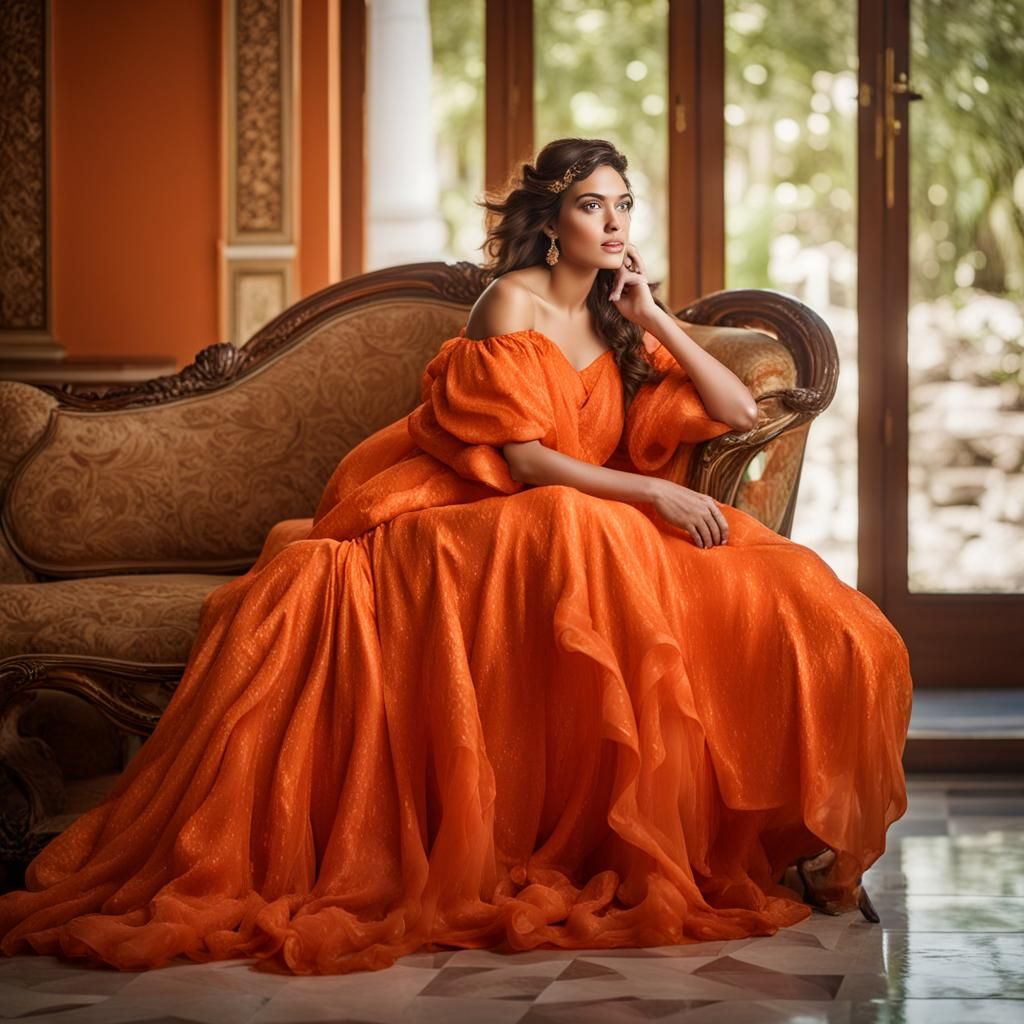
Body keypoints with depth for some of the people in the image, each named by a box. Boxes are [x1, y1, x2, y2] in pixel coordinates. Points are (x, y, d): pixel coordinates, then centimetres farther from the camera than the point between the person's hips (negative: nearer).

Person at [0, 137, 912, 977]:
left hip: (590, 528, 6)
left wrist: (653, 316, 1)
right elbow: (528, 461, -14)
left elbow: (740, 412, 10)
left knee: (769, 591, -15)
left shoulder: (617, 324, 15)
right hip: (472, 523, -6)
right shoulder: (512, 304, -5)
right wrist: (655, 495, -21)